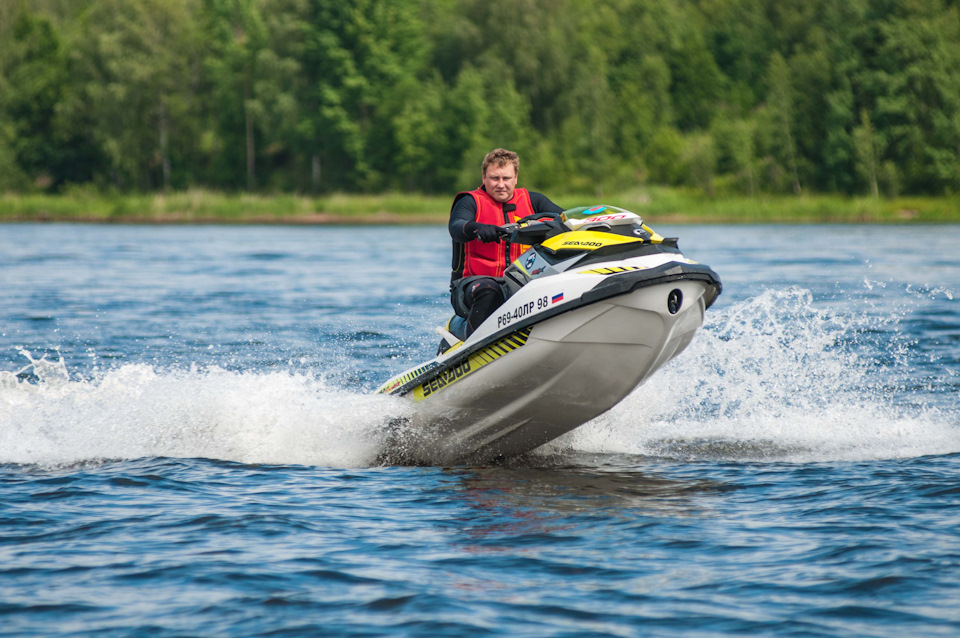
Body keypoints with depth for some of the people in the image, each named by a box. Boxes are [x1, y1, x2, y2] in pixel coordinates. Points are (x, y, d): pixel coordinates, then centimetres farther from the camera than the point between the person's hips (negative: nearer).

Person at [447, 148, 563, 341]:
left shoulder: (531, 200, 13)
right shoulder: (471, 201, 1)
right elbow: (456, 228, -20)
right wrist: (477, 229, -44)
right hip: (473, 281, -3)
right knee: (488, 292, -39)